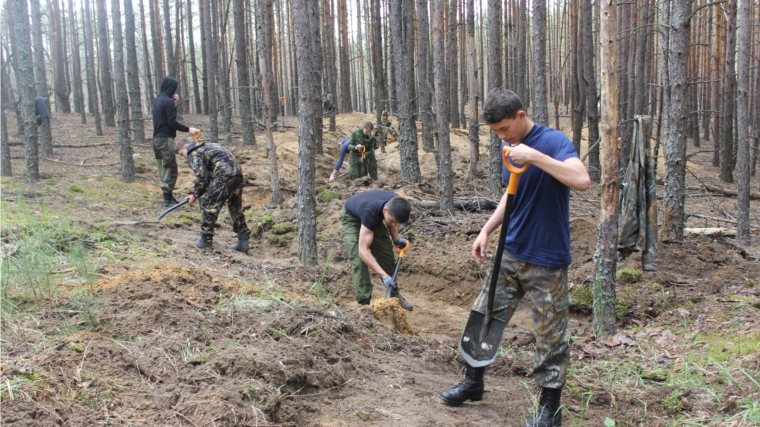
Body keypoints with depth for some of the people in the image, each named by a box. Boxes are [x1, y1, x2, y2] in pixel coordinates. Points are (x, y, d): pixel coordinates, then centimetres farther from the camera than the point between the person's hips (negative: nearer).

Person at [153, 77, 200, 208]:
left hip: (157, 138, 9)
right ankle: (168, 199, -7)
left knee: (164, 170, 12)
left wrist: (174, 104, 9)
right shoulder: (168, 102, -13)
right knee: (170, 169, -7)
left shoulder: (158, 100, 15)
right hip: (166, 139, -9)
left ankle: (168, 197, 16)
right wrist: (188, 129, -12)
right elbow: (172, 122, -18)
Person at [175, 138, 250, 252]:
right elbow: (209, 174, 31)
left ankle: (206, 239, 8)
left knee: (208, 204, 2)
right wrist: (197, 194, 28)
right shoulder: (206, 147, 33)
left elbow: (202, 177, -6)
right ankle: (243, 241, 16)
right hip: (237, 171, 9)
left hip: (224, 173, -9)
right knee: (236, 206, 15)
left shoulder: (193, 154, 5)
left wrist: (195, 195, 7)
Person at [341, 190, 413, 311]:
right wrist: (384, 276, -48)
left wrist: (396, 238, -11)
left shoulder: (396, 204, -28)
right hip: (352, 217, -6)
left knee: (386, 254, 4)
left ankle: (394, 294, 19)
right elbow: (363, 251, -45)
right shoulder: (370, 213, -46)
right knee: (359, 260, -18)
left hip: (375, 217, 6)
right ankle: (364, 302, -13)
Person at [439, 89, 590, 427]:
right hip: (511, 253, 7)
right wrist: (486, 230, 10)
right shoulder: (509, 148, 7)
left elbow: (582, 180, -32)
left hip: (547, 261, -7)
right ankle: (473, 383, 32)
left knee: (550, 336, 5)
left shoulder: (553, 141, -15)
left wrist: (533, 156, -32)